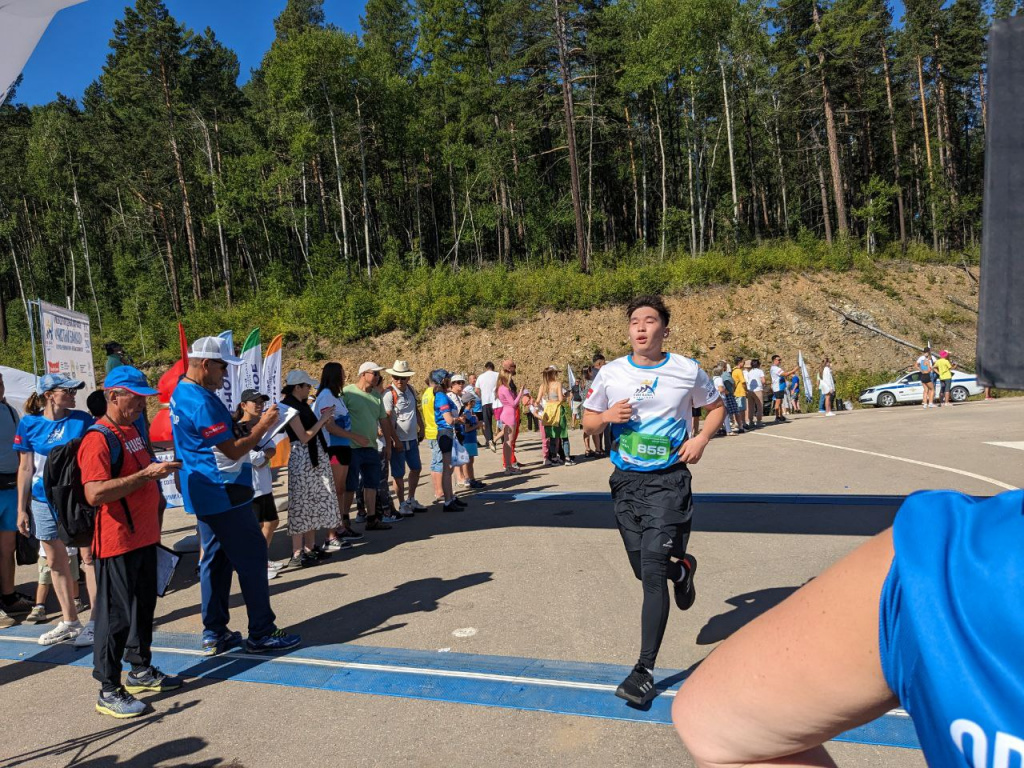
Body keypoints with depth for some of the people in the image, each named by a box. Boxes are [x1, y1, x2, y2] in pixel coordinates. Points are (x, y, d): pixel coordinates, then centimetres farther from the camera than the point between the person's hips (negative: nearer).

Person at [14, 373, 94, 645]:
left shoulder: (82, 420, -4)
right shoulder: (30, 424, 0)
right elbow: (26, 468, 5)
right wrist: (22, 508, 5)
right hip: (44, 502, 3)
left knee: (89, 557, -3)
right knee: (56, 562, 12)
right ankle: (69, 622, 26)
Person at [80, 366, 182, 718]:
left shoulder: (132, 430, 12)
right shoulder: (97, 439, -18)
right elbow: (94, 493, -29)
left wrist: (160, 470, 11)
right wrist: (146, 474, -29)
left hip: (144, 537, 9)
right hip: (117, 543, -9)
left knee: (144, 606, 19)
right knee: (116, 615, 0)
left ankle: (141, 669, 34)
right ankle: (109, 690, 13)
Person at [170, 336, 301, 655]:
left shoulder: (181, 392, 11)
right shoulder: (201, 402, -21)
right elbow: (232, 451, -21)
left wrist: (246, 427, 7)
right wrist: (262, 427, -12)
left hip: (205, 494, 10)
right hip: (224, 493, -10)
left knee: (215, 559, 14)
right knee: (252, 557, -2)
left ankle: (214, 634, 22)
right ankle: (261, 633, 7)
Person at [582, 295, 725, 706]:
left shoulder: (688, 371, -3)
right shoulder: (611, 373, 1)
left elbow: (716, 407, 12)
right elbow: (587, 422, 10)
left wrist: (701, 438, -6)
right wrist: (607, 417, -13)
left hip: (668, 482, -3)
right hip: (625, 482, 3)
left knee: (653, 573, -10)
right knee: (645, 571, 14)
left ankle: (645, 670, 0)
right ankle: (682, 568, 49)